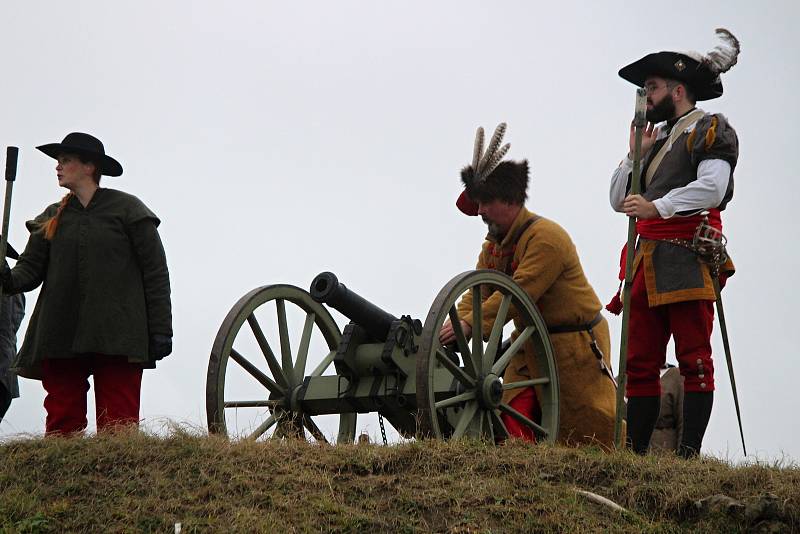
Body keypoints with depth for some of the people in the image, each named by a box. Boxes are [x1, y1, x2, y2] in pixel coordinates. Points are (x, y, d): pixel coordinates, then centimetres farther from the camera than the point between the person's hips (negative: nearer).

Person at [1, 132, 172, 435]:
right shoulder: (51, 217, 18)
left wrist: (161, 329, -4)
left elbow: (155, 271, 2)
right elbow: (31, 265, 11)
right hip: (59, 339, 4)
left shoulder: (127, 209, 5)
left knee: (118, 427, -7)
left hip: (117, 338, -4)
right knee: (62, 423, 0)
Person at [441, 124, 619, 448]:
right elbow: (475, 296, 0)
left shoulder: (546, 237, -21)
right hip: (531, 343, 8)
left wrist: (470, 324, -37)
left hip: (575, 344, -7)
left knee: (593, 424, 0)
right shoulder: (492, 247, 7)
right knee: (514, 417, -7)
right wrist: (451, 329, -19)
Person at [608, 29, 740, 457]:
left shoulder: (710, 130, 2)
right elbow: (619, 201, 22)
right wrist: (636, 154, 10)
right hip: (647, 262, 8)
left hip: (688, 263, -8)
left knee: (694, 358, -7)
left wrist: (657, 206, -21)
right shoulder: (658, 138, 25)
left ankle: (689, 453, -9)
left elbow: (712, 188, -15)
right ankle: (635, 451, 5)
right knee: (640, 363, 4)